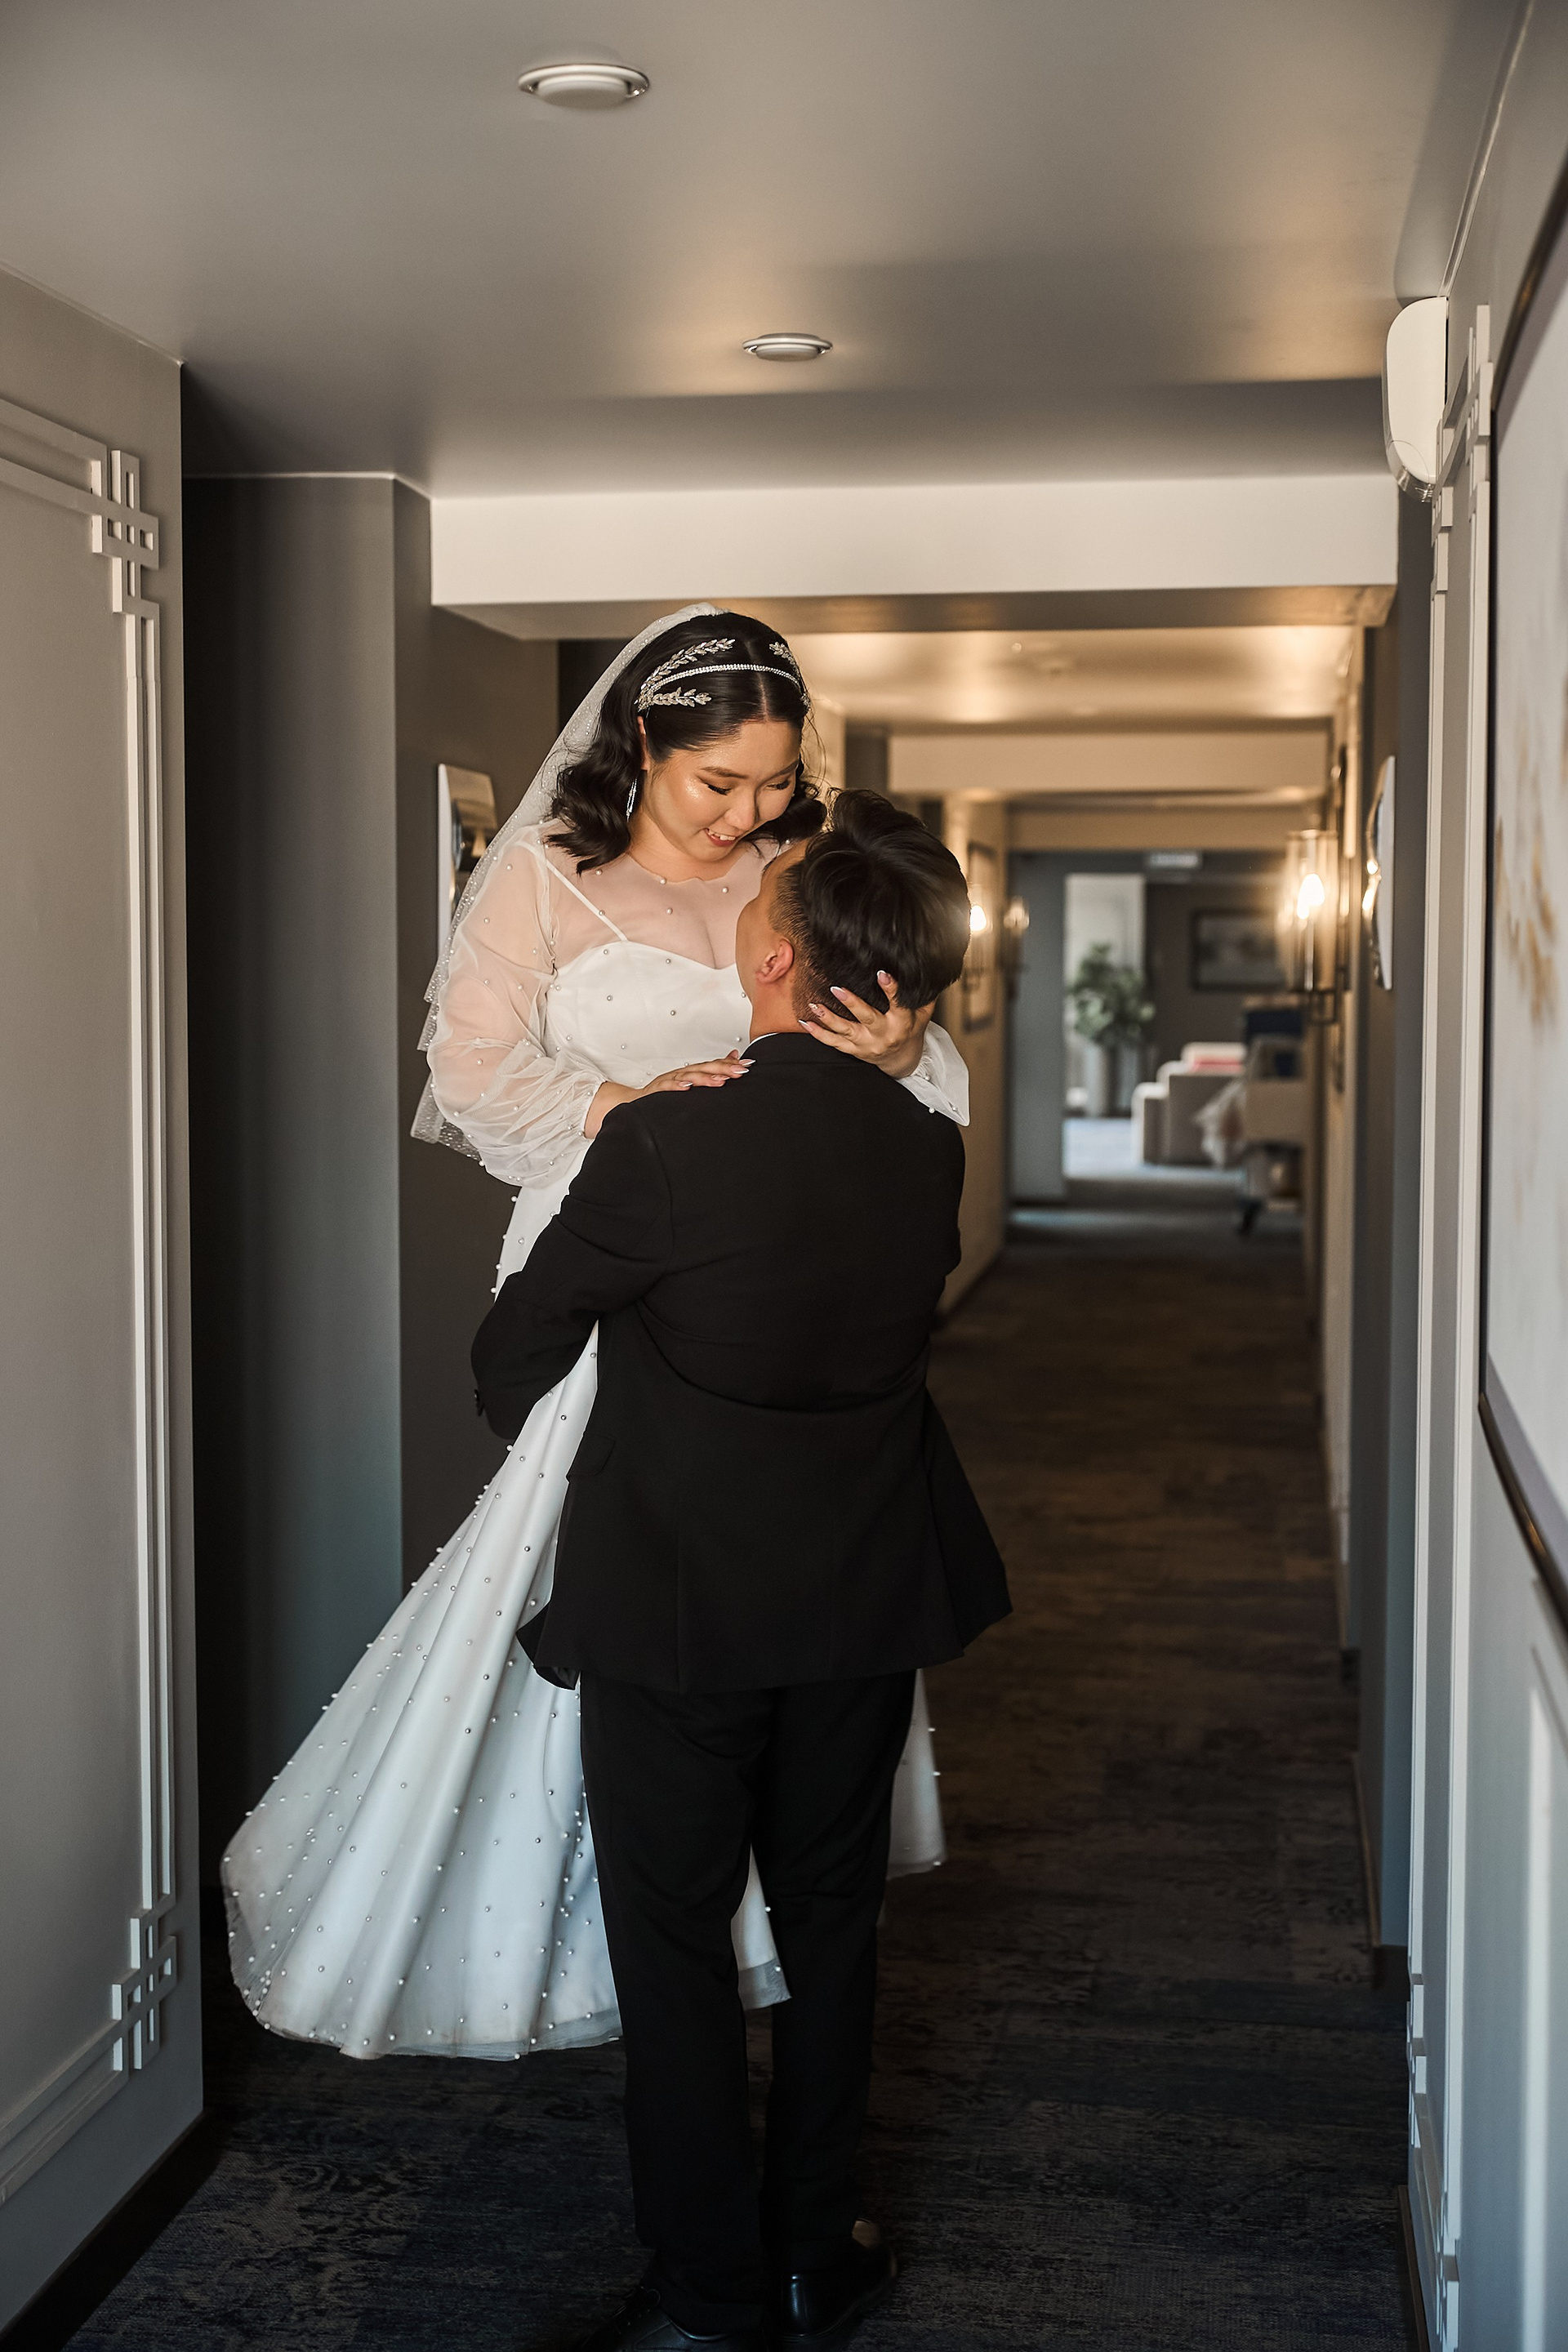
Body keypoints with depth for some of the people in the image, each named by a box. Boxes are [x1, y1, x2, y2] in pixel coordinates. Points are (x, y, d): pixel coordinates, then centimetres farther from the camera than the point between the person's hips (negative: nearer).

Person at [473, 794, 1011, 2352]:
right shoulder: (930, 1151, -6)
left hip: (677, 1602, -5)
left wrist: (538, 1431, 15)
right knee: (830, 1920, 18)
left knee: (675, 1939, 10)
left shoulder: (664, 1143, -21)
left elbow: (513, 1358, -7)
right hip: (865, 1595, 5)